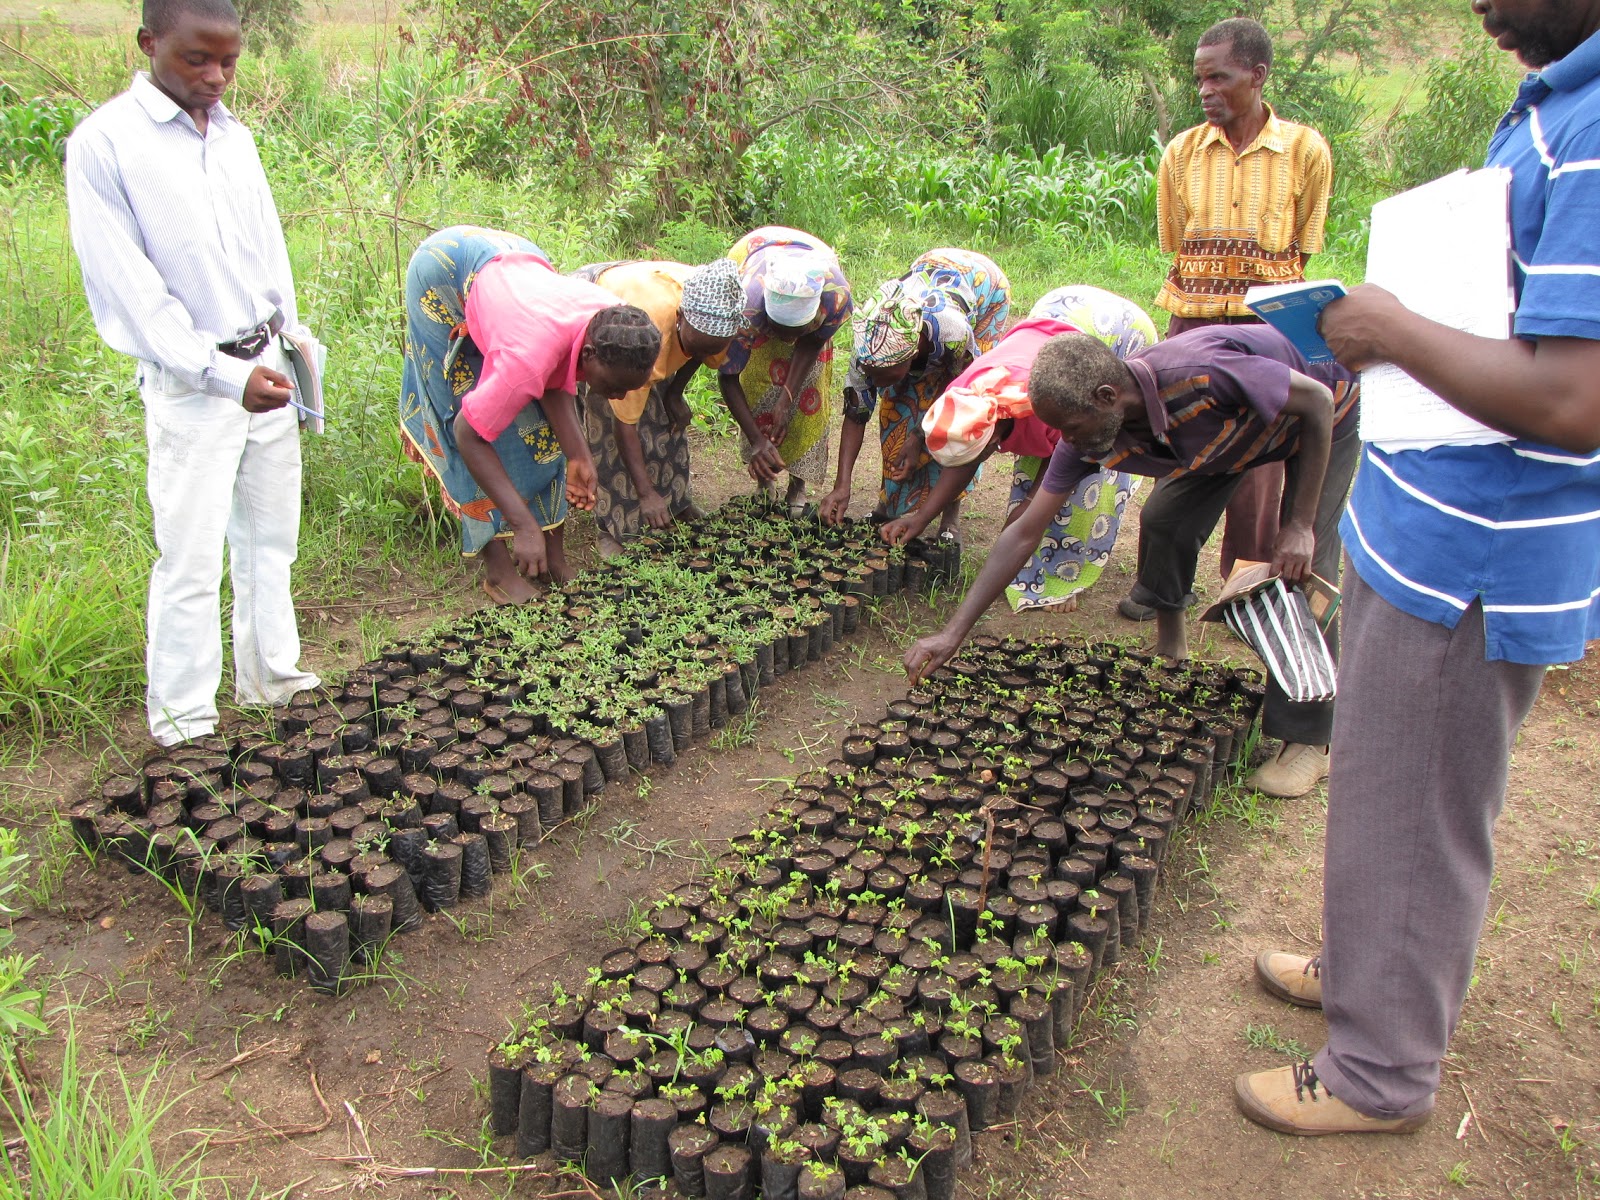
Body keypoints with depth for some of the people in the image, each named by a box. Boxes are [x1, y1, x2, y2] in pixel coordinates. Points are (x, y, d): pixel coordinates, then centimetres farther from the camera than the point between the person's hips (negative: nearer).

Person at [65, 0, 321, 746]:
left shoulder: (235, 137, 8)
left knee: (270, 537, 14)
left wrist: (291, 347, 9)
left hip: (265, 368, 6)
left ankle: (272, 677, 29)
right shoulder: (104, 143, -11)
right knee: (192, 556, -3)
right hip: (188, 385, -6)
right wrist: (224, 374, -18)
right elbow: (129, 288, -14)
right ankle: (182, 724, 10)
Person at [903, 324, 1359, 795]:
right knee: (1166, 525, -9)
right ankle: (1170, 652, 16)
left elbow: (1318, 399, -28)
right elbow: (1024, 535, -19)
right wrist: (952, 634, -22)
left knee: (1304, 564, -16)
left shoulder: (1199, 375, -43)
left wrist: (1301, 524, -28)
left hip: (1321, 417, -5)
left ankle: (1309, 739, -7)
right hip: (1233, 424, 5)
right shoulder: (1086, 438, -24)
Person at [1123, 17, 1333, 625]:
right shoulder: (1182, 152, 2)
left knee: (1258, 459, 2)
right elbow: (1175, 247, 9)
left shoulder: (1305, 151, -2)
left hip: (1268, 328, -1)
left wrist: (1261, 307, -1)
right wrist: (1211, 298, 4)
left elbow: (1302, 251, 4)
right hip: (1193, 322, 1)